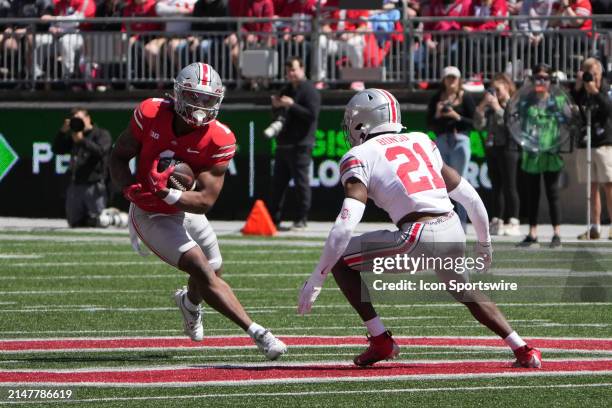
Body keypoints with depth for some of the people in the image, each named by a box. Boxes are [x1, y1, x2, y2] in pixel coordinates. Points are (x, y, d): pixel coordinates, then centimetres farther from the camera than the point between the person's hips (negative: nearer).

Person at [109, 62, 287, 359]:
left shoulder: (218, 140, -22)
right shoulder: (150, 114, -22)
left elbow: (206, 200, -25)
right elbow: (119, 157, -9)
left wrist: (169, 194, -42)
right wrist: (129, 189, -29)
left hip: (186, 211, 4)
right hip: (151, 217, -4)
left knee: (211, 275, 19)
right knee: (204, 271, -19)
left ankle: (189, 302, 57)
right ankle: (258, 334, -21)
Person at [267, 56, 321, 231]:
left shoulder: (309, 91, -7)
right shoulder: (287, 90, 20)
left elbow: (312, 115, -19)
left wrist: (292, 105, -22)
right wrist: (276, 106, 5)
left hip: (300, 145, -9)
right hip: (284, 143, 9)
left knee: (301, 182, -5)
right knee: (278, 182, 10)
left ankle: (301, 220, 0)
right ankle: (273, 219, 16)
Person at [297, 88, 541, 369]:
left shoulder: (359, 157, 5)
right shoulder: (420, 142, 23)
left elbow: (345, 226, -7)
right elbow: (470, 198, 24)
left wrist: (315, 281, -3)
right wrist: (484, 243, 40)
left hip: (418, 235, -6)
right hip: (454, 233, 6)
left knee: (340, 261, 11)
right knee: (465, 292, 35)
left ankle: (381, 342, 6)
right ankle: (523, 349, 26)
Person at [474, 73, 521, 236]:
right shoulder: (491, 107, 15)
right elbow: (479, 125, 11)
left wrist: (498, 107, -15)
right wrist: (481, 107, 0)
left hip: (508, 148, -6)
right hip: (492, 147, 6)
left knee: (509, 186, -7)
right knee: (496, 186, 7)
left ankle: (513, 222, -7)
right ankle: (497, 221, 9)